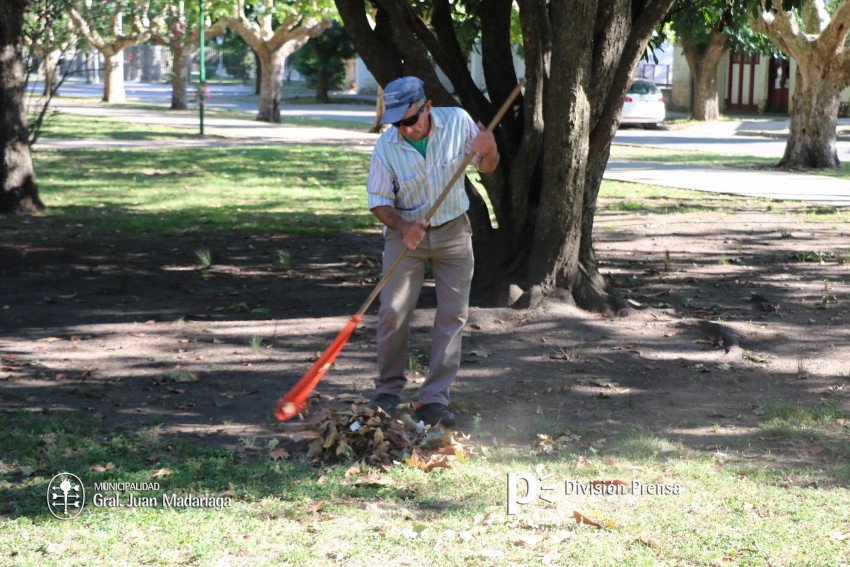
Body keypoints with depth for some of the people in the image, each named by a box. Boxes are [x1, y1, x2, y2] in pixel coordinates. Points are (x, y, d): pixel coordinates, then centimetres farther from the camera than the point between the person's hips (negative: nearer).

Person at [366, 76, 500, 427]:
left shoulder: (457, 122, -14)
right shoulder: (386, 147, -17)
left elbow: (487, 167, 0)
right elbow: (378, 201, -9)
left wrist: (488, 151, -23)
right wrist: (402, 227, -28)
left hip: (453, 231, 2)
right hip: (406, 232, -1)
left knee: (453, 315, -2)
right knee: (393, 312, -8)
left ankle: (434, 401, 3)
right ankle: (388, 391, 11)